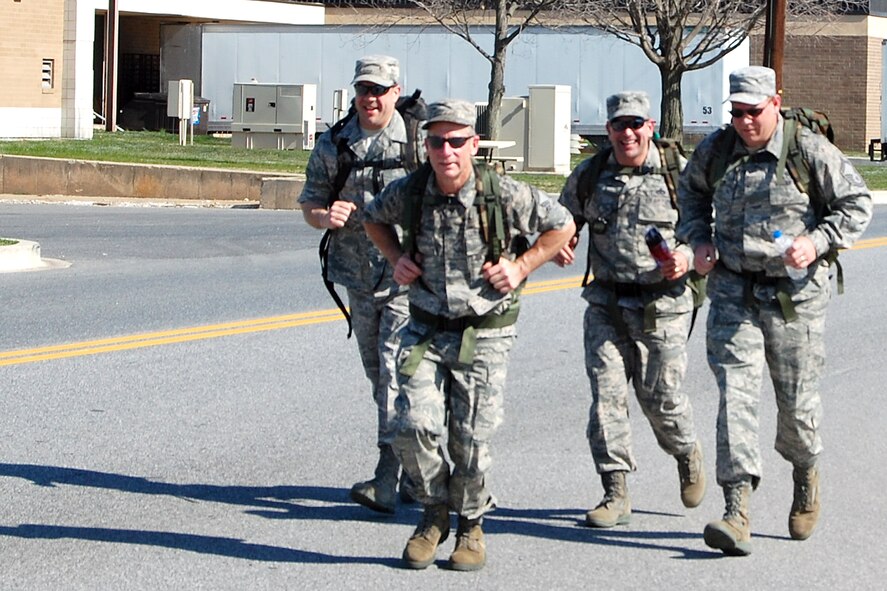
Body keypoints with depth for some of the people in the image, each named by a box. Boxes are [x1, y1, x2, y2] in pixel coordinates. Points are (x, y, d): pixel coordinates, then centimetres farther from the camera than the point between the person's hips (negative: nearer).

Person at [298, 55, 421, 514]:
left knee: (396, 371, -15)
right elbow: (309, 204, 10)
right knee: (378, 375, 14)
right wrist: (325, 216, -13)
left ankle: (387, 481, -18)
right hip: (358, 278, 5)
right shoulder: (332, 146, 5)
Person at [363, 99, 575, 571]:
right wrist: (396, 258, 1)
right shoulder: (408, 192, -6)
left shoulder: (504, 195, -14)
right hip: (425, 332, 2)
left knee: (471, 440, -2)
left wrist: (520, 267, -7)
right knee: (415, 426, -12)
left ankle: (470, 526, 23)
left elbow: (562, 226, 2)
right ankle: (434, 513, 14)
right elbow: (374, 219, 17)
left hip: (484, 337, -2)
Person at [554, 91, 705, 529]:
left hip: (662, 305, -2)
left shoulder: (679, 173, -5)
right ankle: (615, 494, 1)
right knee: (606, 394, -5)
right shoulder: (589, 176, 4)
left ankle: (687, 452, 36)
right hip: (606, 303, 3)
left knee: (660, 397, 3)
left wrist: (688, 256, -18)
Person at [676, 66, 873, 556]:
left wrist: (817, 242, -14)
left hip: (795, 295, -2)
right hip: (733, 291, 2)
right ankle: (736, 513, -17)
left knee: (797, 400, 8)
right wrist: (698, 239, 7)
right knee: (735, 392, -11)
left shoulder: (811, 151, -8)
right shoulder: (716, 150, 2)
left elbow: (856, 204, 0)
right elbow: (691, 191, 23)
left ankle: (806, 473, 41)